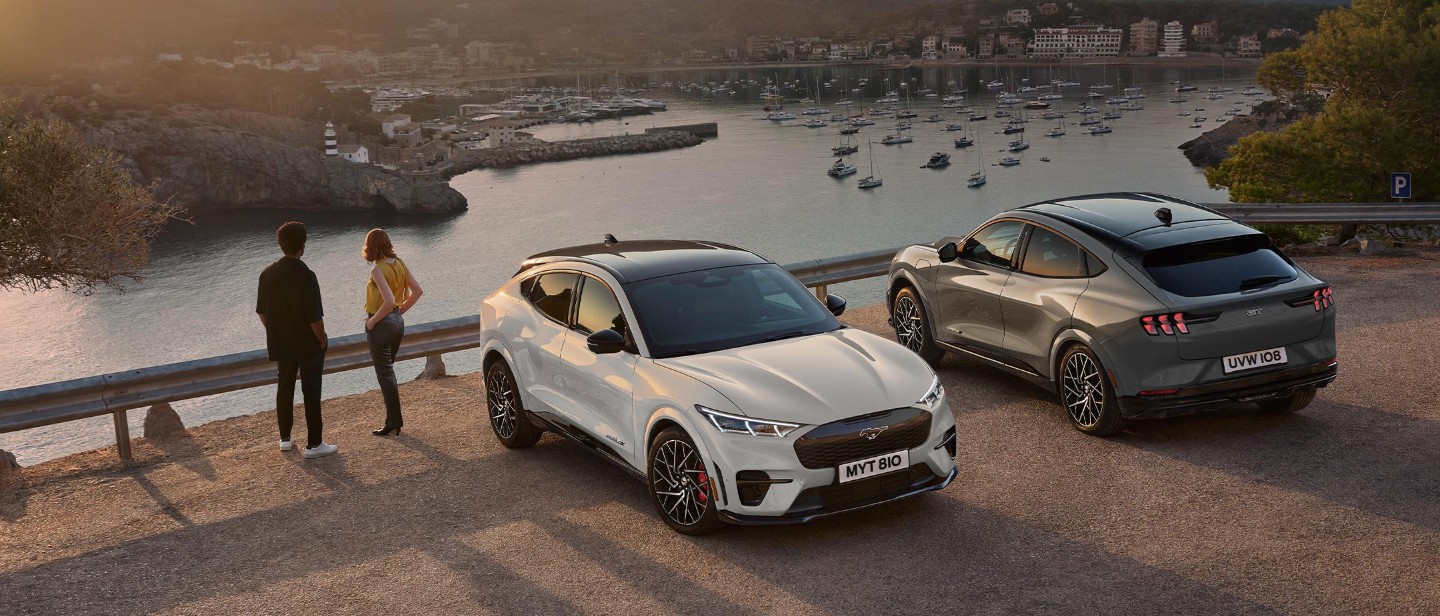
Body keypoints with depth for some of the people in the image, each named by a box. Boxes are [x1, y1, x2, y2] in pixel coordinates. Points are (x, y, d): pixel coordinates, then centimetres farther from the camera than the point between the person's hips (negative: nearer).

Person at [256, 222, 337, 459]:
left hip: (281, 343, 6)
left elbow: (261, 312, 5)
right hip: (308, 344, -6)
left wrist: (274, 332, 18)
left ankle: (285, 438, 28)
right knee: (311, 393, 2)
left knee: (285, 388, 18)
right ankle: (314, 444, 6)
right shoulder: (305, 276, -22)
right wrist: (323, 340, -7)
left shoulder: (268, 274, -2)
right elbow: (315, 317, -22)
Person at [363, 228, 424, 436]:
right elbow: (418, 291, 6)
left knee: (384, 374, 0)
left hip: (381, 325, -8)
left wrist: (373, 320, -17)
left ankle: (393, 422, 4)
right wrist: (401, 310, 11)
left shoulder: (377, 269, -20)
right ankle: (394, 420, 22)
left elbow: (389, 301, -29)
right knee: (387, 371, 18)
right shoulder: (399, 264, 3)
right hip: (398, 322, 8)